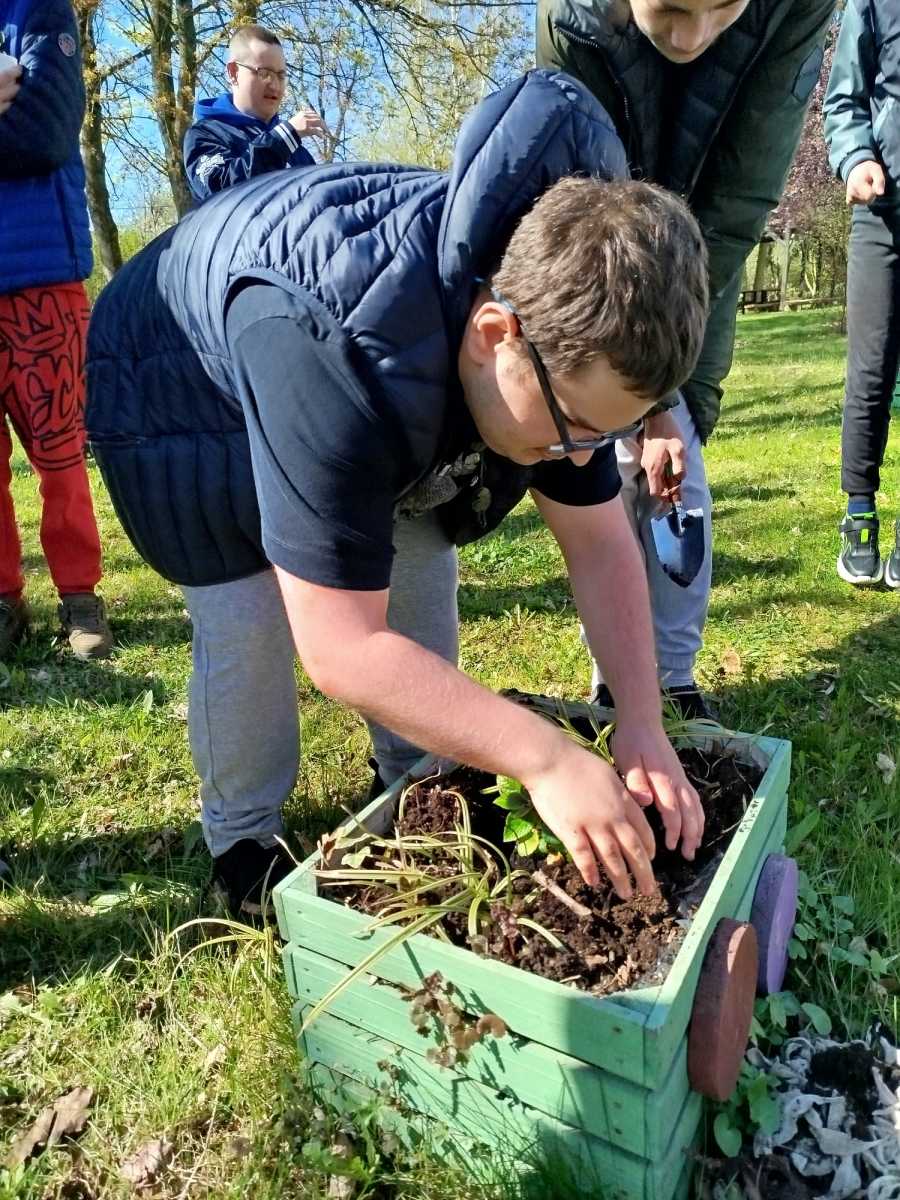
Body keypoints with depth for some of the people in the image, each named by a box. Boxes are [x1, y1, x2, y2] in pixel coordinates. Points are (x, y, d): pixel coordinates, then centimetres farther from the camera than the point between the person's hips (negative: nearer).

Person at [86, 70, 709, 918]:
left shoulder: (558, 318, -23)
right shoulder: (341, 353, -46)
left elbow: (601, 544, -16)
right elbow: (339, 647, -44)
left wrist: (642, 725, -24)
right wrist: (542, 759, -42)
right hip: (183, 388, -5)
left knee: (419, 569, 2)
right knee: (248, 620, -13)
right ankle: (243, 840, 14)